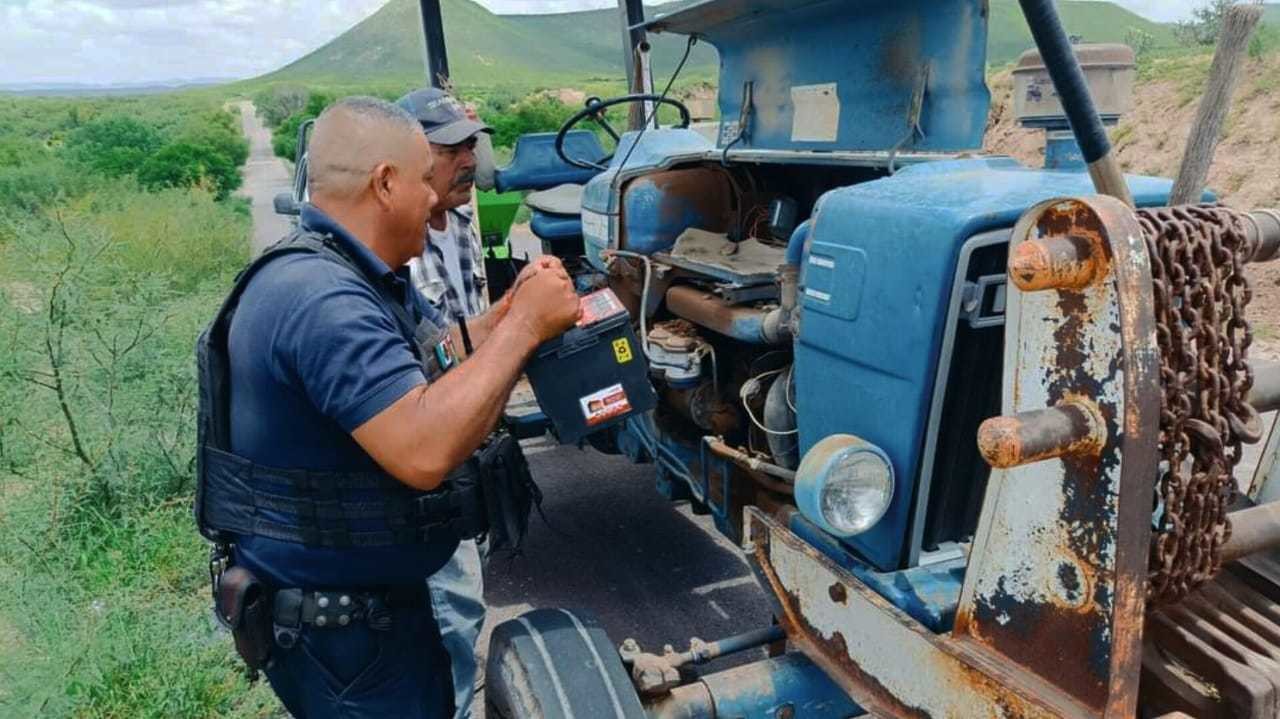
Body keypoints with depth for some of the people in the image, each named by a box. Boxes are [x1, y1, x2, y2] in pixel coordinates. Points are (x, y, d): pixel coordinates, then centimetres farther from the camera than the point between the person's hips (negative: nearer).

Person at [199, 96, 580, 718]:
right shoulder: (319, 297, -30)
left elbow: (442, 362, 12)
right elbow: (423, 450, -39)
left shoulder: (358, 276, 4)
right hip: (331, 624, -10)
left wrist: (513, 308, -5)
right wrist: (525, 327, -30)